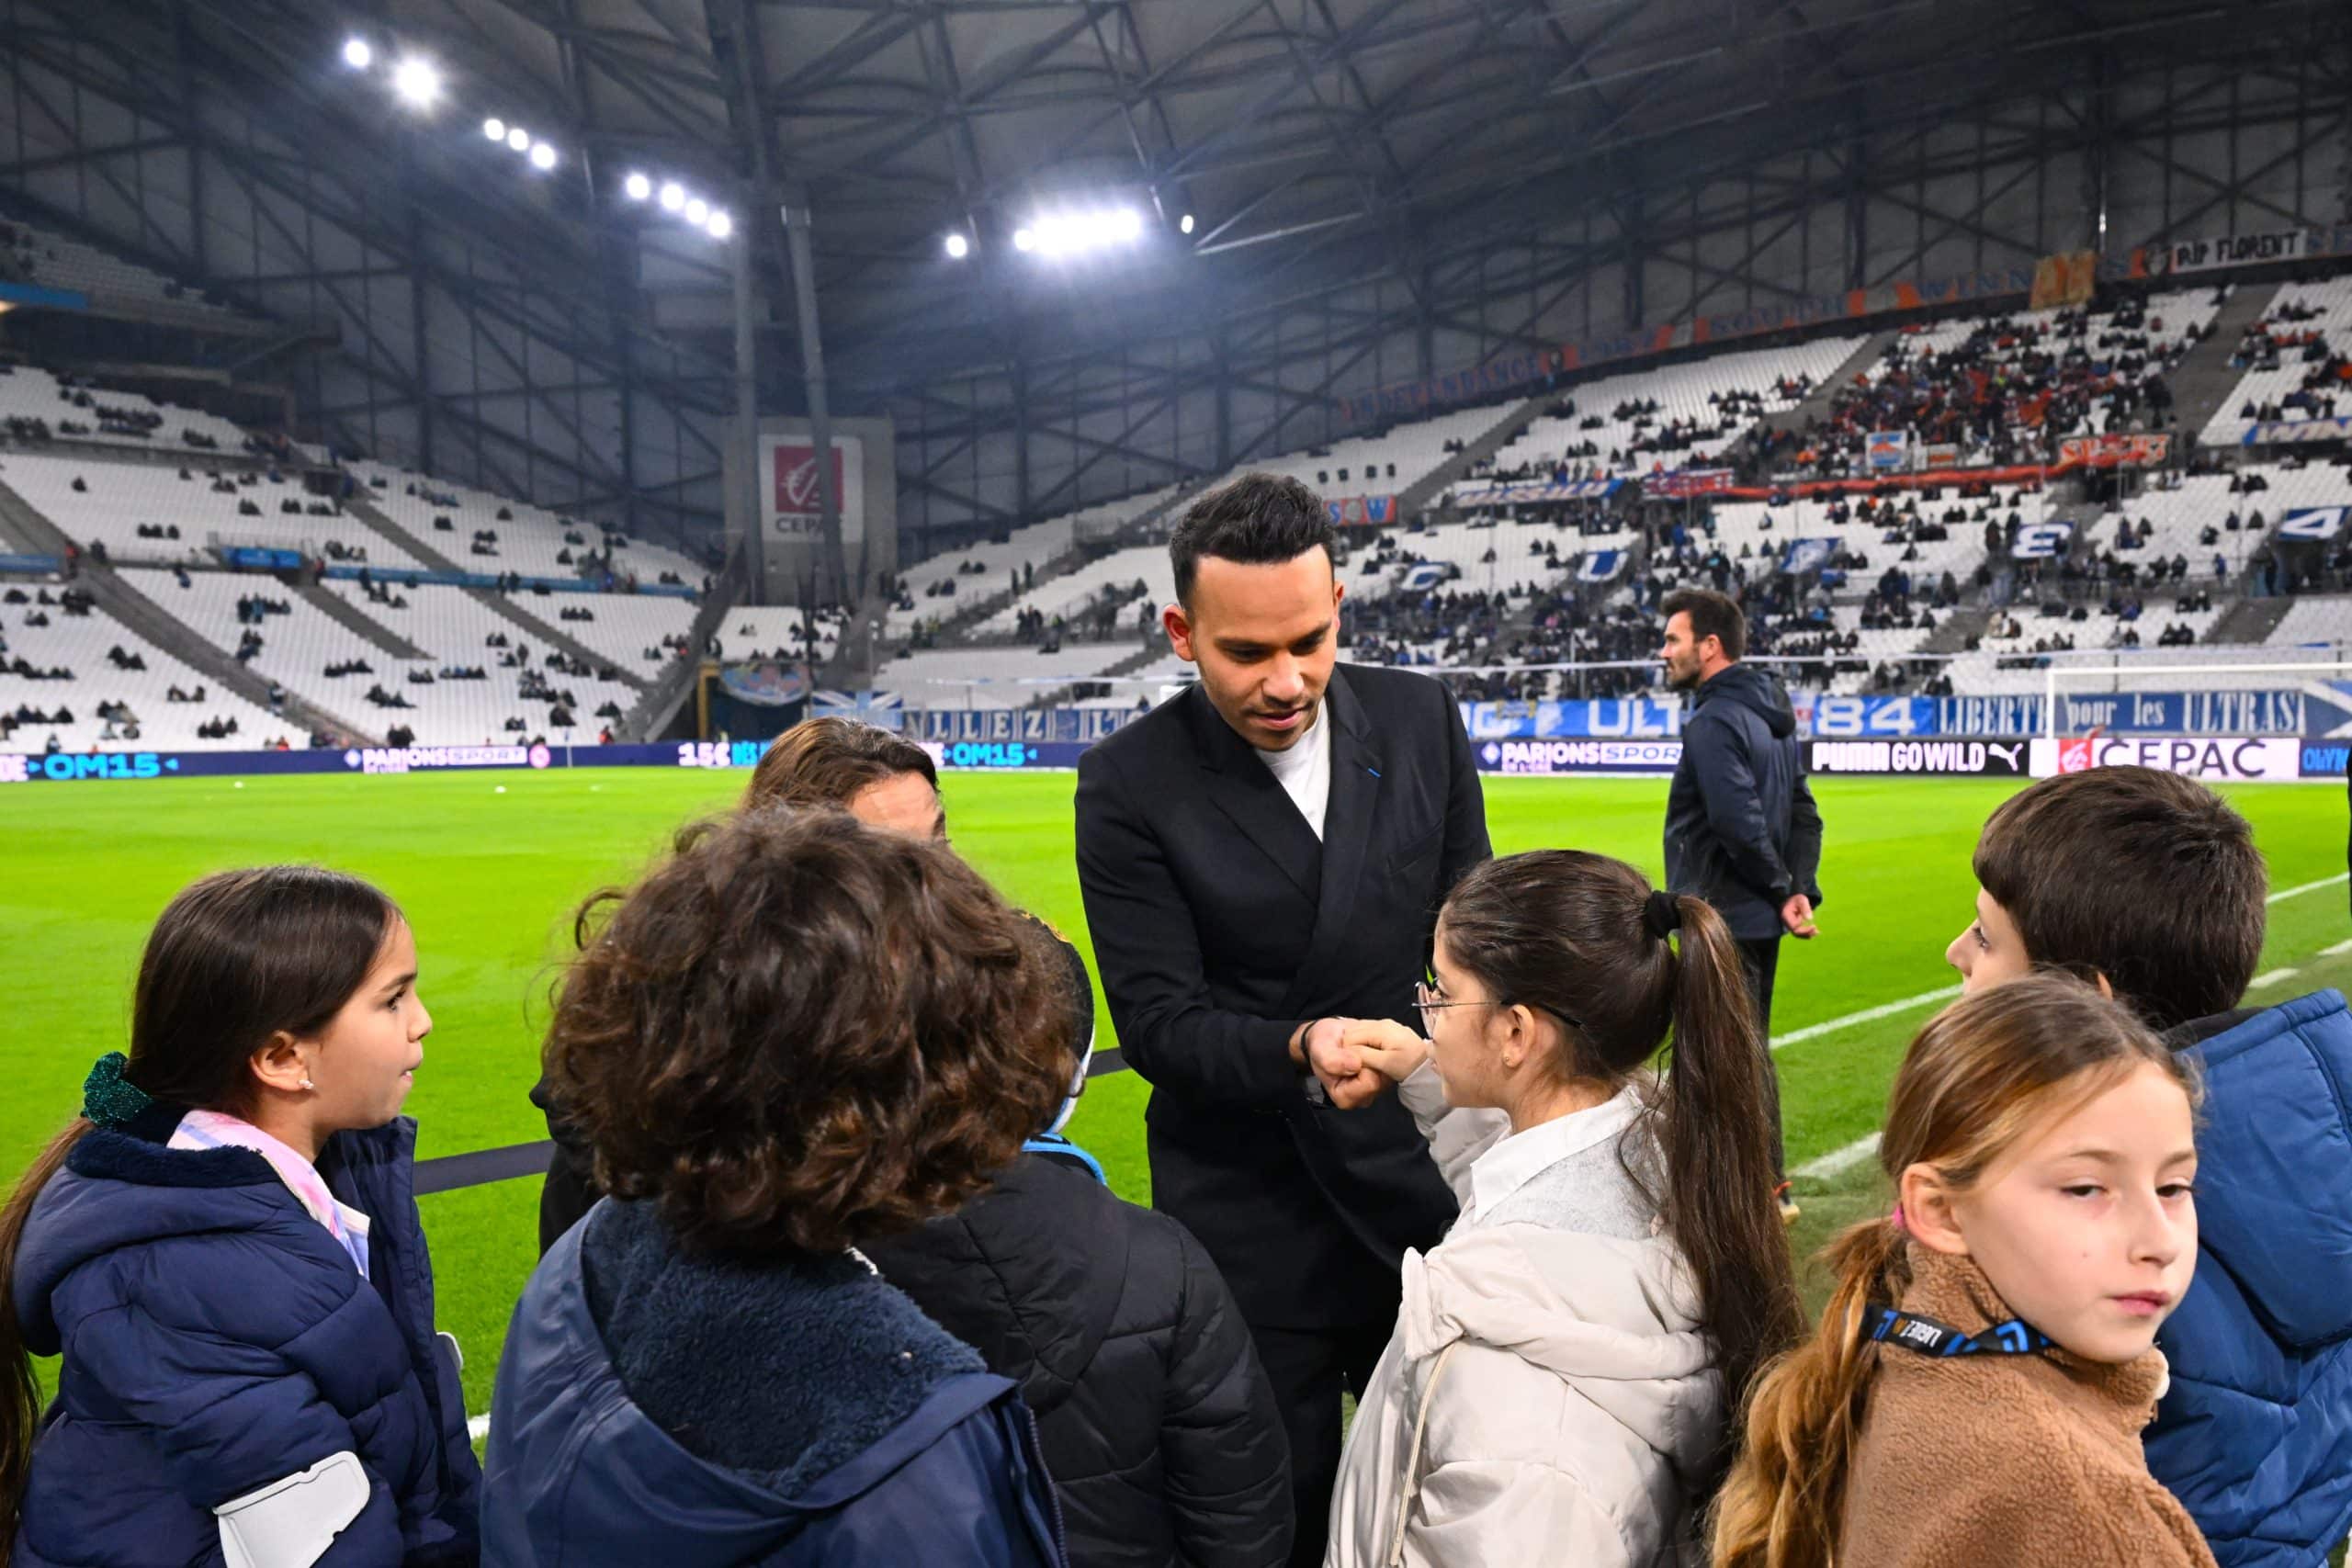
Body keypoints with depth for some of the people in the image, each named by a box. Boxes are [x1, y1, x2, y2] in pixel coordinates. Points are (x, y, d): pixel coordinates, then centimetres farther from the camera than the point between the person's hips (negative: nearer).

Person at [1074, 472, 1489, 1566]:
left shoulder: (1419, 719, -3)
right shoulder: (1128, 783, -12)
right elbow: (1157, 1022, -14)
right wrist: (1299, 1052, -31)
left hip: (1422, 1187, 3)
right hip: (1249, 1219, -3)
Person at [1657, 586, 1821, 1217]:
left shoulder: (1713, 722, -17)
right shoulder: (1771, 715, 13)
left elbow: (1739, 822, -27)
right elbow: (1804, 814, 12)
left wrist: (1781, 891, -14)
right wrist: (1800, 890, 3)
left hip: (1723, 920, -10)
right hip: (1758, 919, 10)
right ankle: (1767, 1183, 28)